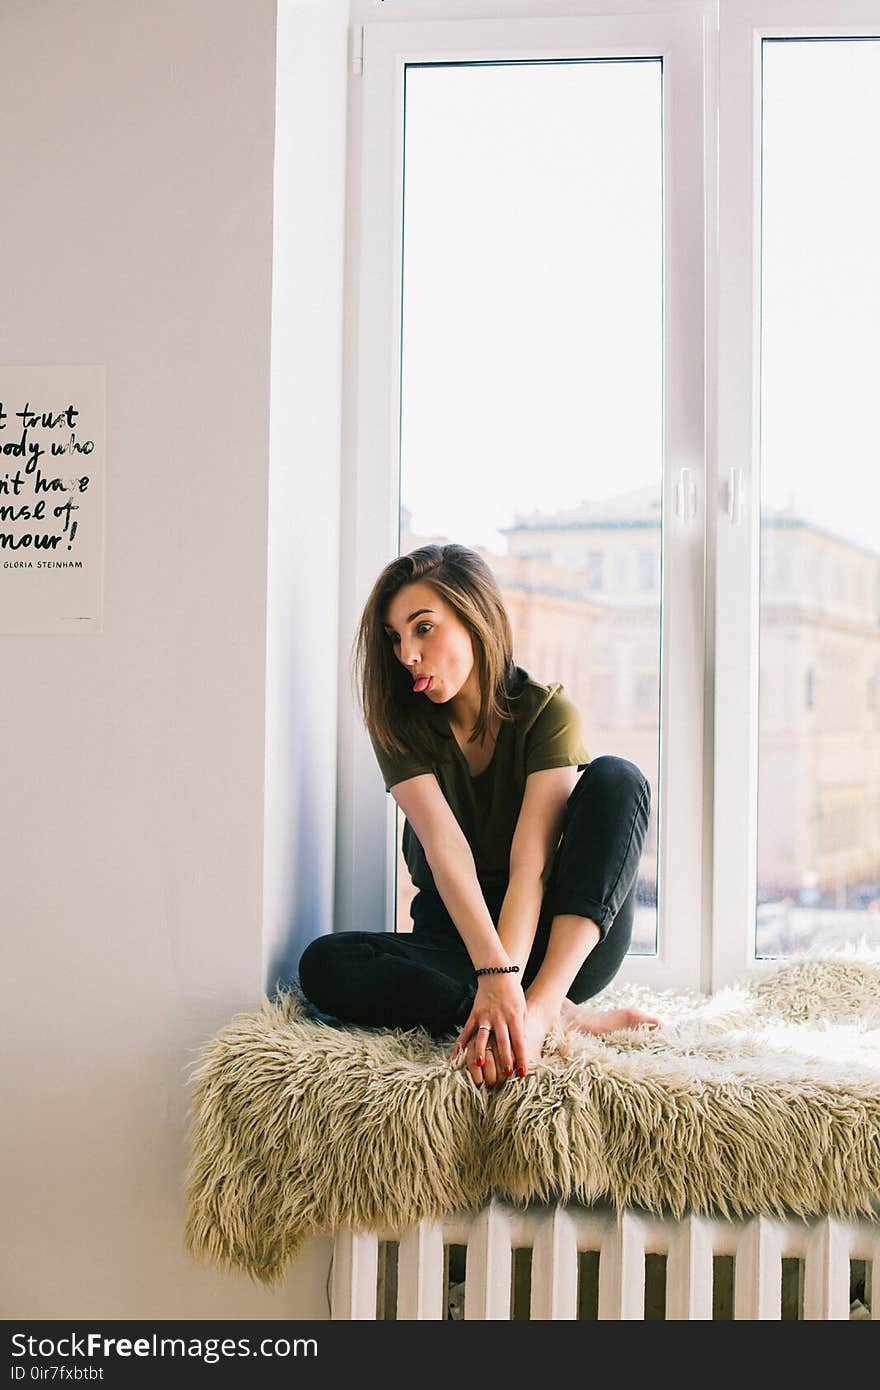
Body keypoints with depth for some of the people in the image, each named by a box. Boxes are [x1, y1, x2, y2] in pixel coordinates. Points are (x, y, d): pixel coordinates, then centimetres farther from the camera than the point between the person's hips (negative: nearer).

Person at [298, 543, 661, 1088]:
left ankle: (541, 1005, -37)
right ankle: (562, 1014, -30)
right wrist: (495, 974, -38)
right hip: (459, 939, 2)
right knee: (324, 964, -27)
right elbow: (446, 849, -22)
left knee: (616, 778, -24)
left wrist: (507, 990, -37)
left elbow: (529, 865, -23)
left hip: (563, 944, -1)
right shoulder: (400, 725, -6)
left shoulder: (548, 711, -11)